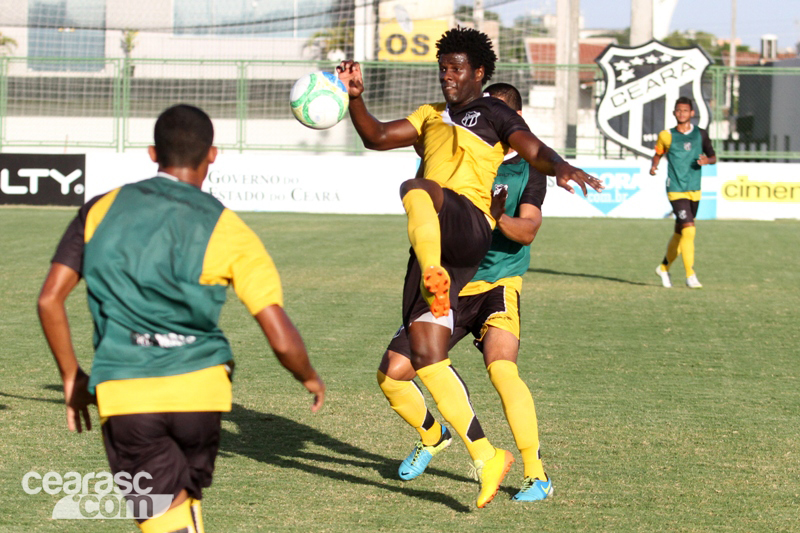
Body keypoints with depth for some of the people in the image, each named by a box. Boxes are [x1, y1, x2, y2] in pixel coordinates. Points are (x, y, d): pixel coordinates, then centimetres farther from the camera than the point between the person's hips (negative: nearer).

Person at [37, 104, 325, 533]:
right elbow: (282, 340, -4)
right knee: (187, 495, 25)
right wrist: (310, 378, 17)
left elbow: (50, 299, 3)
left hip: (123, 394, -1)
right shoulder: (228, 232, 1)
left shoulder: (101, 209, 6)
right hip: (200, 386, 1)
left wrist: (72, 377, 16)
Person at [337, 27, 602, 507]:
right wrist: (355, 98, 5)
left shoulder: (492, 112, 10)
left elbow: (533, 149, -5)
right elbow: (378, 137, 23)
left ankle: (434, 280, -60)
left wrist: (559, 165, -27)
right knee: (426, 358, -3)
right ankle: (487, 458, 0)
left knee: (415, 189, -37)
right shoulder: (431, 117, 30)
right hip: (432, 248, 6)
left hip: (469, 226, -6)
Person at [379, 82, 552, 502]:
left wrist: (500, 218, -34)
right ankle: (432, 436, 28)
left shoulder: (529, 169, -1)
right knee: (391, 373, -5)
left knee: (501, 368, -29)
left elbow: (527, 231, -12)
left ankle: (537, 475, -16)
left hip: (497, 285, -4)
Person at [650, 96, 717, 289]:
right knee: (689, 229, -18)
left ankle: (664, 267, 35)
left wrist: (707, 160, -11)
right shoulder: (667, 136, 1)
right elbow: (658, 153, 15)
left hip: (694, 191, 4)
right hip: (676, 191, -4)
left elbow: (713, 157, 13)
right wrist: (654, 165, -6)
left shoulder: (700, 134, 5)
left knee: (680, 232, 14)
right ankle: (690, 275, -14)